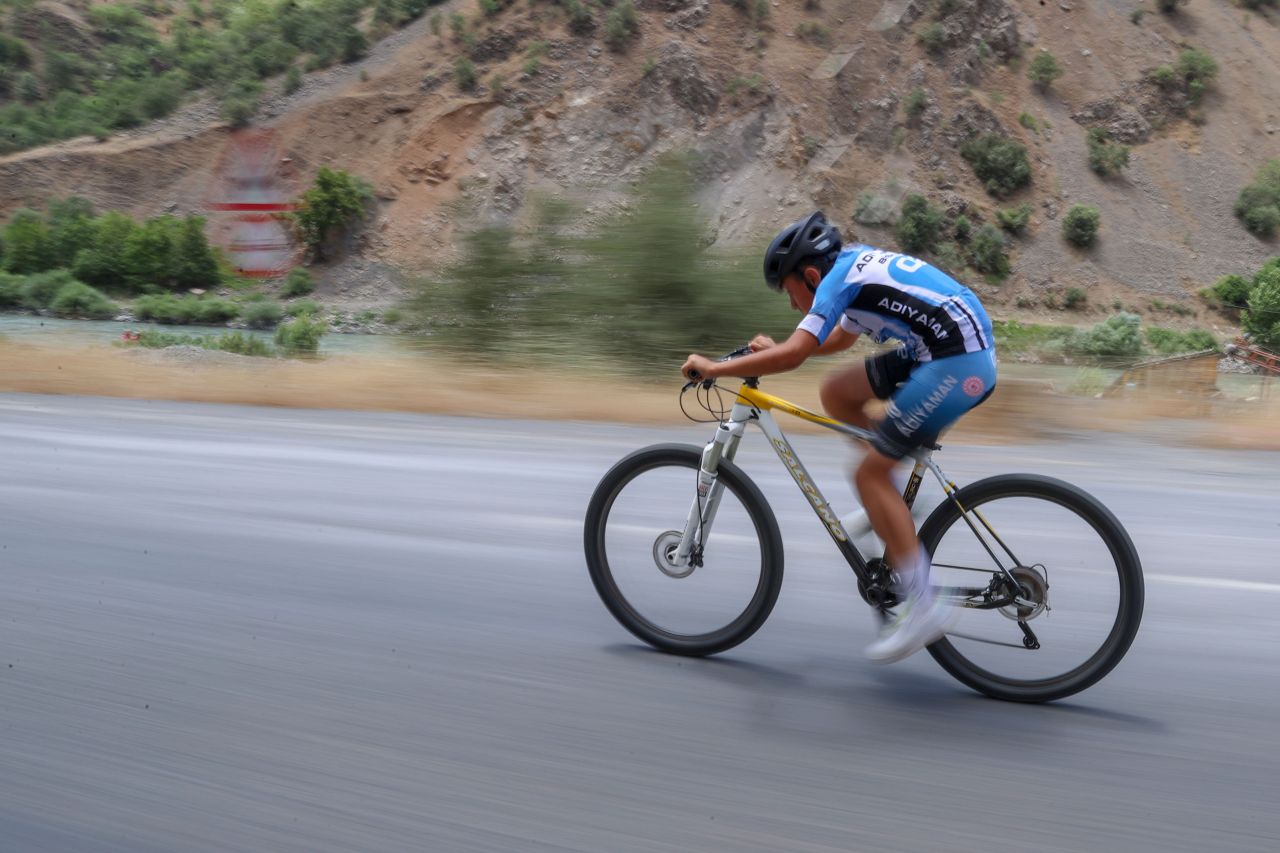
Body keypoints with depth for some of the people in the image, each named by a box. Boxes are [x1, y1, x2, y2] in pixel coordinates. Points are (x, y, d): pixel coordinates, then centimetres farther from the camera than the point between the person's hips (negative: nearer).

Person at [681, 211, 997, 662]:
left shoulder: (839, 277, -12)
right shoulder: (857, 262, 17)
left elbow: (794, 355, -21)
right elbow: (841, 337, 33)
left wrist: (714, 368, -12)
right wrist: (774, 348, 28)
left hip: (959, 363, -10)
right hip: (942, 350, 10)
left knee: (869, 475, -5)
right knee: (836, 392, 11)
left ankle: (922, 606, 0)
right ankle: (894, 502, 17)